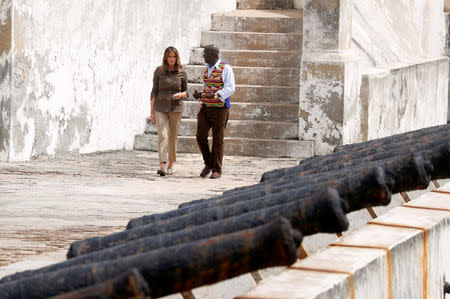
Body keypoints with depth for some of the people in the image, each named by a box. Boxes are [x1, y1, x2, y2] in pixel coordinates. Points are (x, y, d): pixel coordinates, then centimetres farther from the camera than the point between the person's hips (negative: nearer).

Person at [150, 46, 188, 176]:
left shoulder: (182, 73, 1)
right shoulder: (159, 71, 0)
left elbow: (186, 91, 10)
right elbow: (154, 91, 2)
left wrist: (180, 94, -15)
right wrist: (151, 112, -1)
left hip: (176, 108, 1)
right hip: (161, 108, -1)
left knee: (173, 137, 6)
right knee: (162, 136, -14)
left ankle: (171, 165, 20)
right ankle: (162, 166, -21)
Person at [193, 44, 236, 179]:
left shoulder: (225, 68, -8)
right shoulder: (207, 69, 14)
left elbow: (230, 88, -16)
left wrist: (216, 95, -31)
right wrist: (199, 95, 4)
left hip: (220, 108, -6)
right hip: (205, 108, 6)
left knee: (217, 139, -1)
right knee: (201, 136, -3)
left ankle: (216, 170, 7)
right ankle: (208, 163, 16)